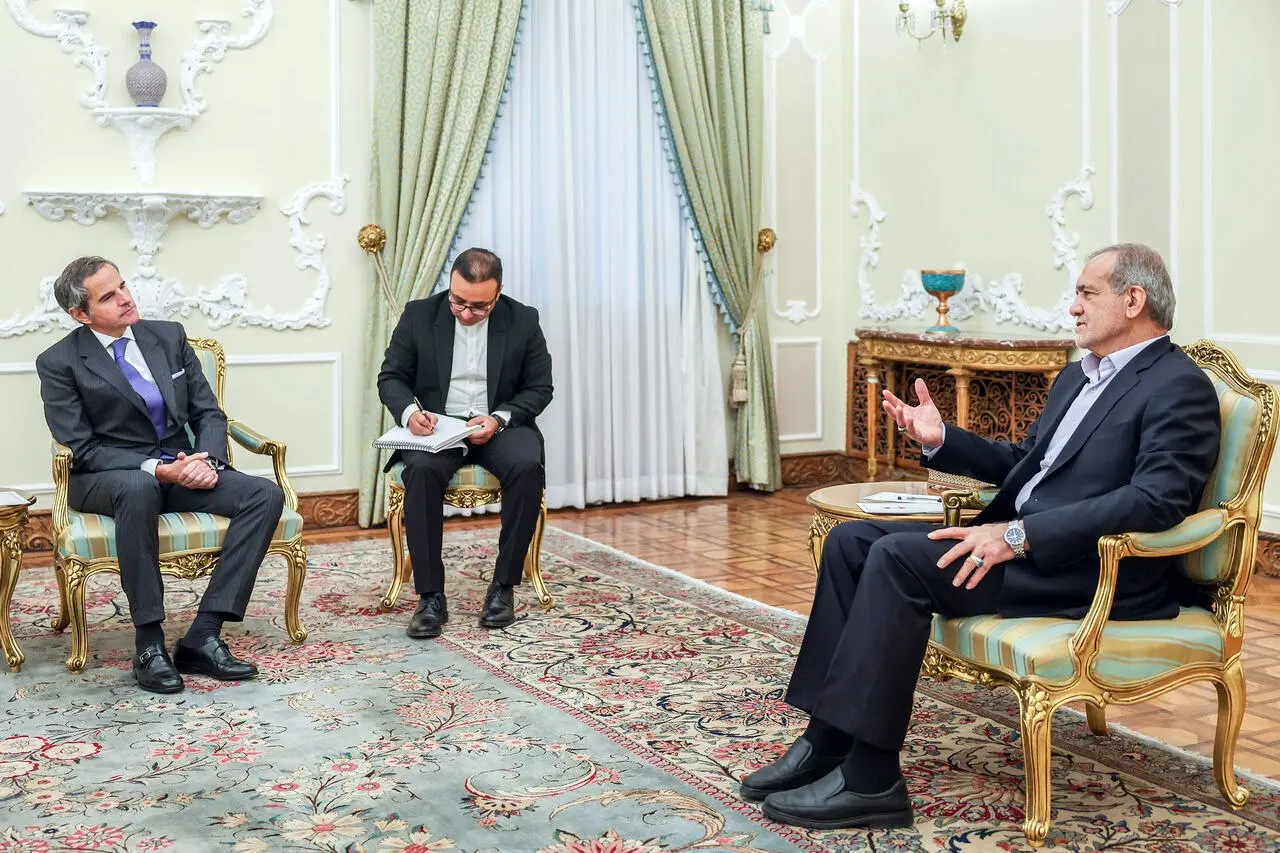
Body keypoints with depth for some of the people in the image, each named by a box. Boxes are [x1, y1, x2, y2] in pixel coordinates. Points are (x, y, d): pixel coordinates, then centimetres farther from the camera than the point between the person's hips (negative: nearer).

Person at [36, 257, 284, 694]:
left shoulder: (169, 336, 8)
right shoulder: (59, 363, -5)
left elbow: (209, 413, 8)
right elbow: (82, 448, -10)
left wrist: (208, 460, -14)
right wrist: (156, 469, -23)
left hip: (183, 468, 5)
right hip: (109, 477, -5)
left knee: (265, 495, -21)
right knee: (138, 487, -41)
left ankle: (203, 636, -25)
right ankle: (149, 644, -31)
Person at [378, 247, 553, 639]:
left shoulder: (523, 320, 0)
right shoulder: (419, 314, 0)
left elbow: (540, 387, 3)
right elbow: (391, 377, 5)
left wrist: (499, 418, -15)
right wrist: (409, 411, -18)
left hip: (500, 425, 0)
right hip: (436, 426, 0)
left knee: (527, 467, -33)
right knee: (422, 470, -34)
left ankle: (504, 585, -19)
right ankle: (431, 596, -27)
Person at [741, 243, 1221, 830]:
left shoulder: (1180, 388, -9)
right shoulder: (1079, 376, 21)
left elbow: (1155, 501, -22)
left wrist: (1019, 535, -26)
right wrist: (941, 441, 9)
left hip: (1093, 567, -9)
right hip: (1014, 539, 10)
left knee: (899, 557, -25)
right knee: (851, 540, -4)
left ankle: (869, 780, -20)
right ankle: (827, 741, -5)